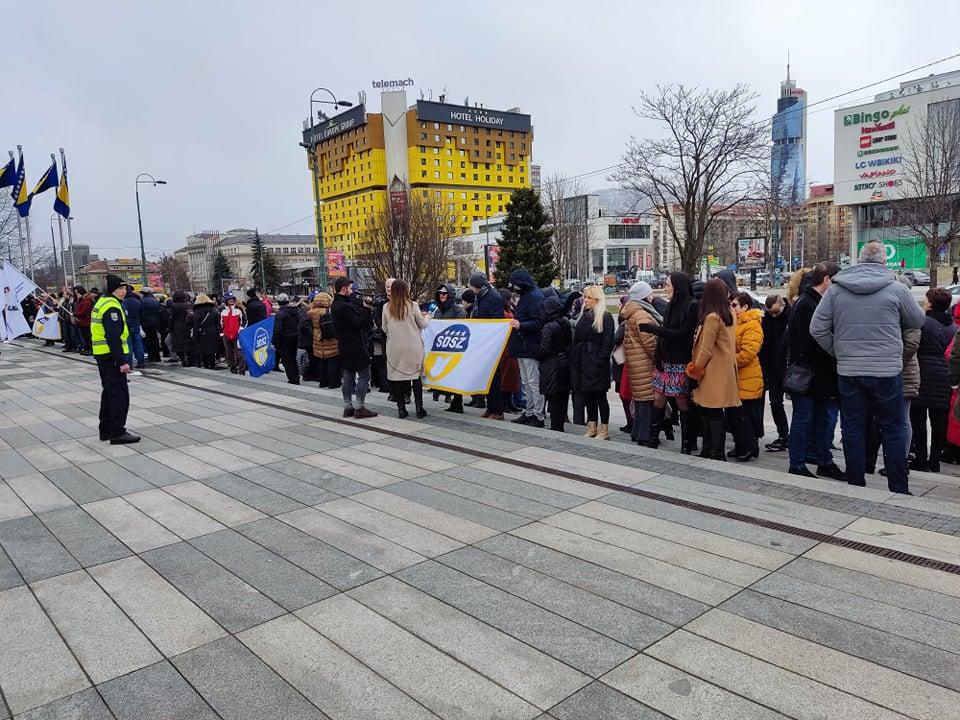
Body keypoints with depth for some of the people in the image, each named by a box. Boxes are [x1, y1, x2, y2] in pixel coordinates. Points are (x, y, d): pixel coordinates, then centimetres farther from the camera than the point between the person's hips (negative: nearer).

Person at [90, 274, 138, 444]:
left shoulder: (102, 303, 16)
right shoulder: (112, 307, -17)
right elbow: (113, 338, -24)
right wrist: (122, 361, -25)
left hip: (101, 355, 11)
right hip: (111, 356, -11)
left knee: (109, 391, 18)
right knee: (119, 394, -7)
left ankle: (106, 430, 26)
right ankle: (117, 433, -6)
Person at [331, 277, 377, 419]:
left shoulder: (336, 304, 11)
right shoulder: (344, 306, -20)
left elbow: (355, 310, 12)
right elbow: (357, 323, -21)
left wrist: (363, 305, -2)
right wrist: (366, 309, -13)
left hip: (344, 346, 10)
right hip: (355, 346, -10)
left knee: (348, 375, 13)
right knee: (364, 375, -4)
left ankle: (348, 407, 17)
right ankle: (359, 407, -3)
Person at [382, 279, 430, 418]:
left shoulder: (387, 308, -2)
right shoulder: (412, 306, -8)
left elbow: (384, 329, 8)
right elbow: (423, 325, 1)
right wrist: (427, 318, 22)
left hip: (394, 348, 1)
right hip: (413, 347, -1)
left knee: (397, 377, 8)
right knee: (416, 377, 7)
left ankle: (401, 409, 10)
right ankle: (419, 408, 6)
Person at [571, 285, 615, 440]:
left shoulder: (605, 317, -7)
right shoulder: (583, 315, 14)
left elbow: (608, 342, -12)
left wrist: (599, 360, -19)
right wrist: (574, 359, 7)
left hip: (596, 363, -7)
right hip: (582, 362, 7)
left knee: (600, 396, 1)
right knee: (588, 396, 12)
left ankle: (604, 430, 8)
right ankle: (592, 427, 21)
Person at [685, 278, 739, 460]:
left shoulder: (711, 317, -15)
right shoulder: (728, 314, 9)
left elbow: (706, 350, -14)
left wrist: (695, 369, -2)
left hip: (713, 373, -8)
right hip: (724, 370, 8)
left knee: (712, 413, -3)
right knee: (707, 411, 13)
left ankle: (717, 452, 1)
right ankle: (708, 450, 19)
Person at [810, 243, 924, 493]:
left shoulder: (835, 289, -1)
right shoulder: (896, 289, -5)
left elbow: (817, 329, -2)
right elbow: (918, 321, 9)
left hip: (848, 372, 2)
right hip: (887, 372, -1)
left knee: (853, 429, 10)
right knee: (893, 430, 9)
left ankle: (855, 485, 16)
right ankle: (898, 489, 14)